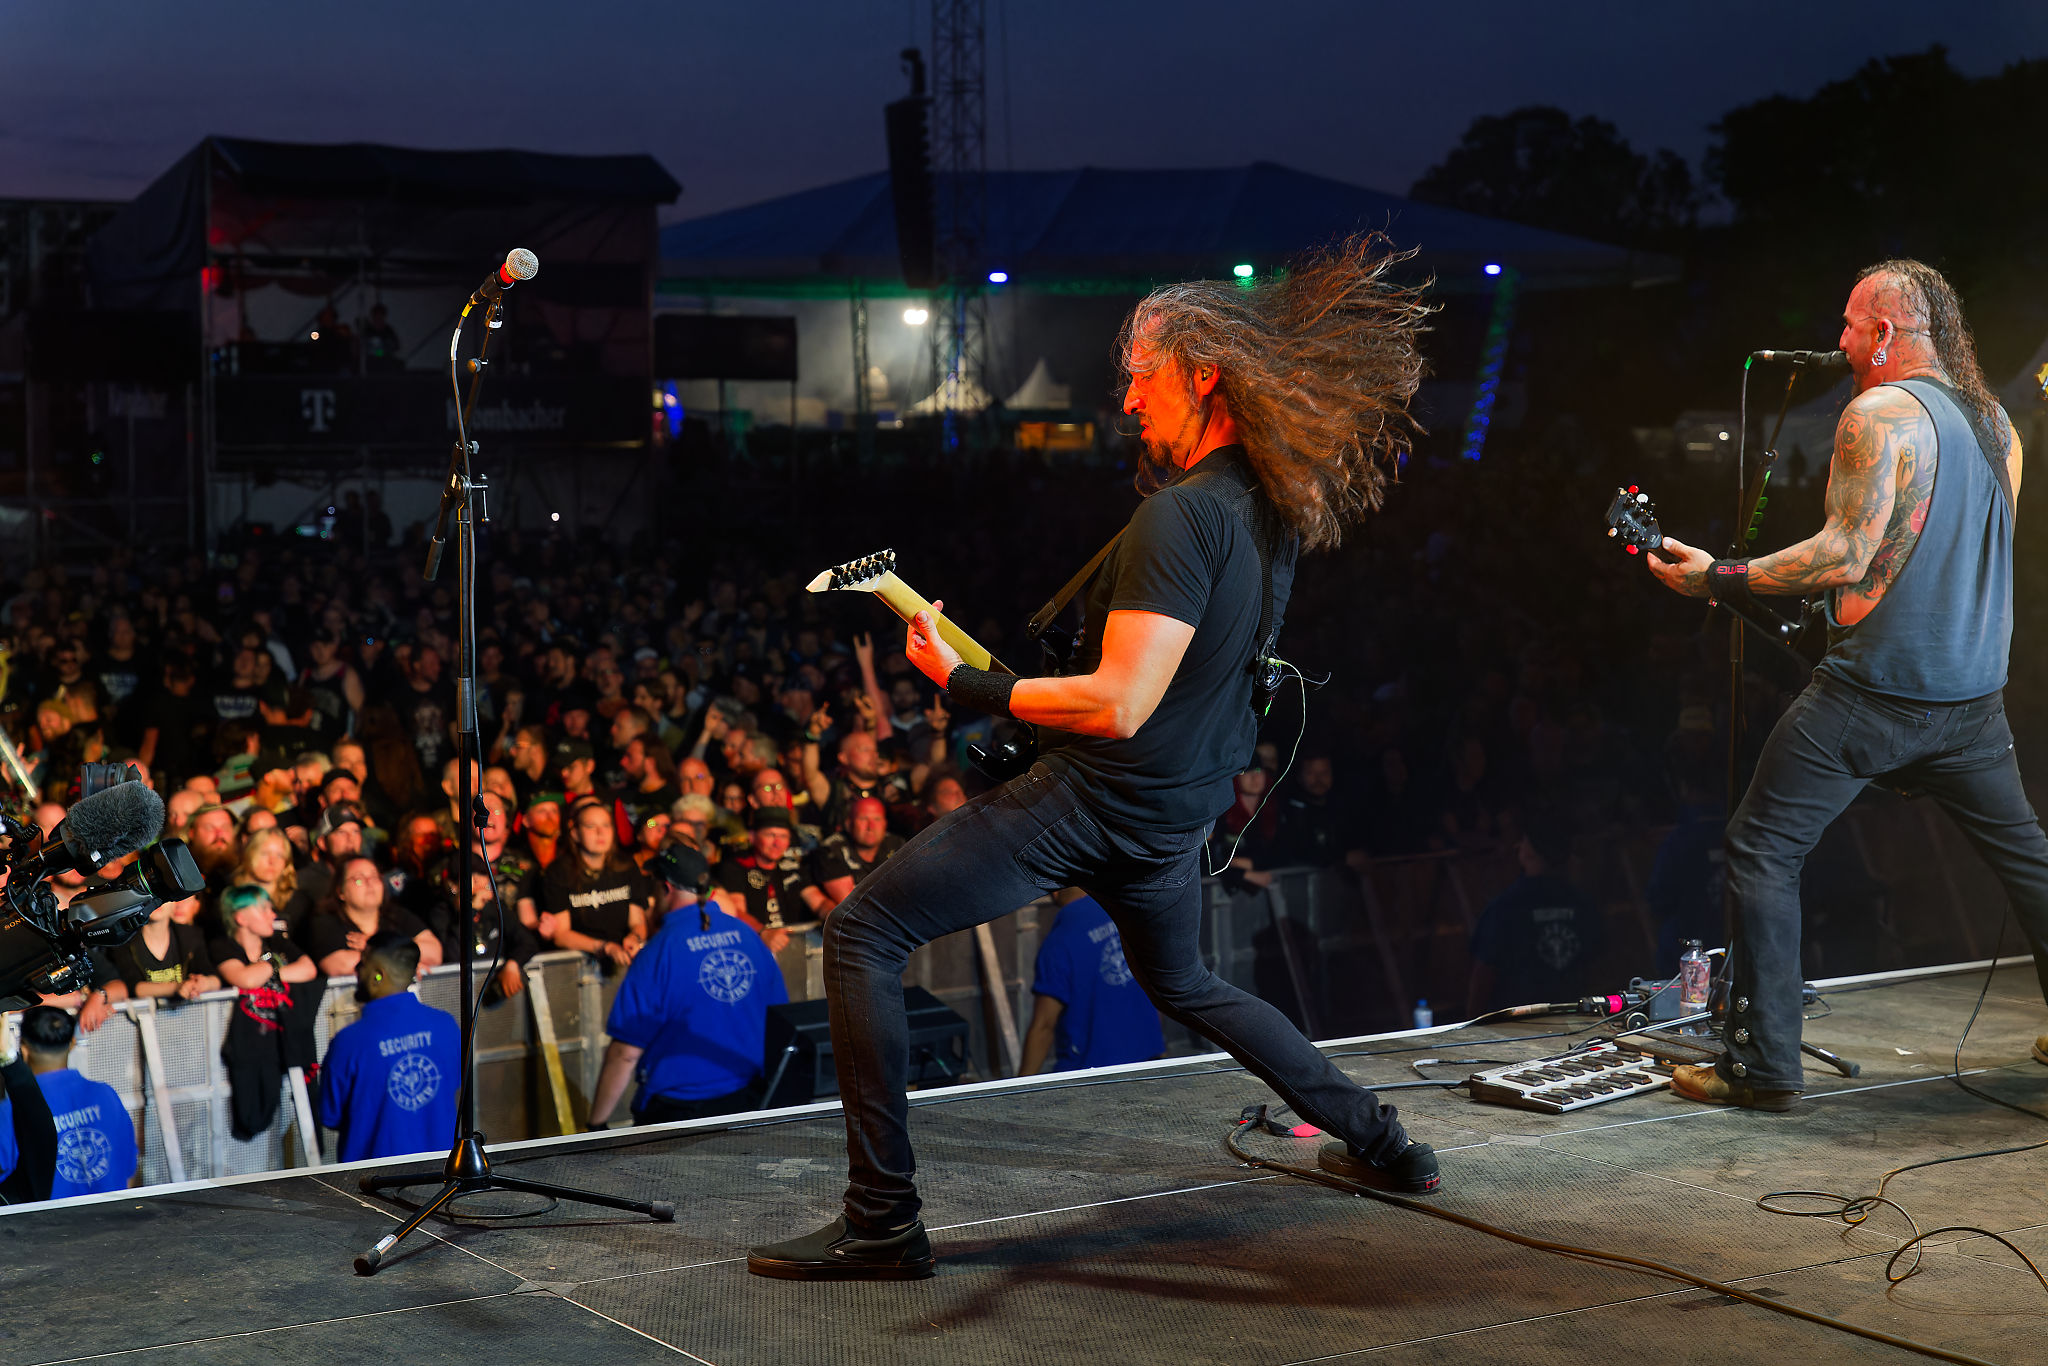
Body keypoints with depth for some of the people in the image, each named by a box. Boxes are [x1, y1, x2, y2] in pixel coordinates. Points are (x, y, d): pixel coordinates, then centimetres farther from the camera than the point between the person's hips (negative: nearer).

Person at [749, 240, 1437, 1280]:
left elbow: (1118, 705, -28)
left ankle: (884, 1224, -7)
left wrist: (964, 686, -21)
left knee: (863, 932, -6)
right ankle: (1380, 1144, 37)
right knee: (1181, 982, 34)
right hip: (1176, 810, 9)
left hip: (1097, 798, -9)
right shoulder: (1277, 505, 3)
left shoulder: (1181, 516, -24)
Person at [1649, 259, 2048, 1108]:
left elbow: (1843, 559, -18)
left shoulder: (1879, 412, -11)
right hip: (1974, 689, 7)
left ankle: (1762, 1065, -5)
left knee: (1763, 848, -2)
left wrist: (1719, 580, -12)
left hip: (1875, 686, -7)